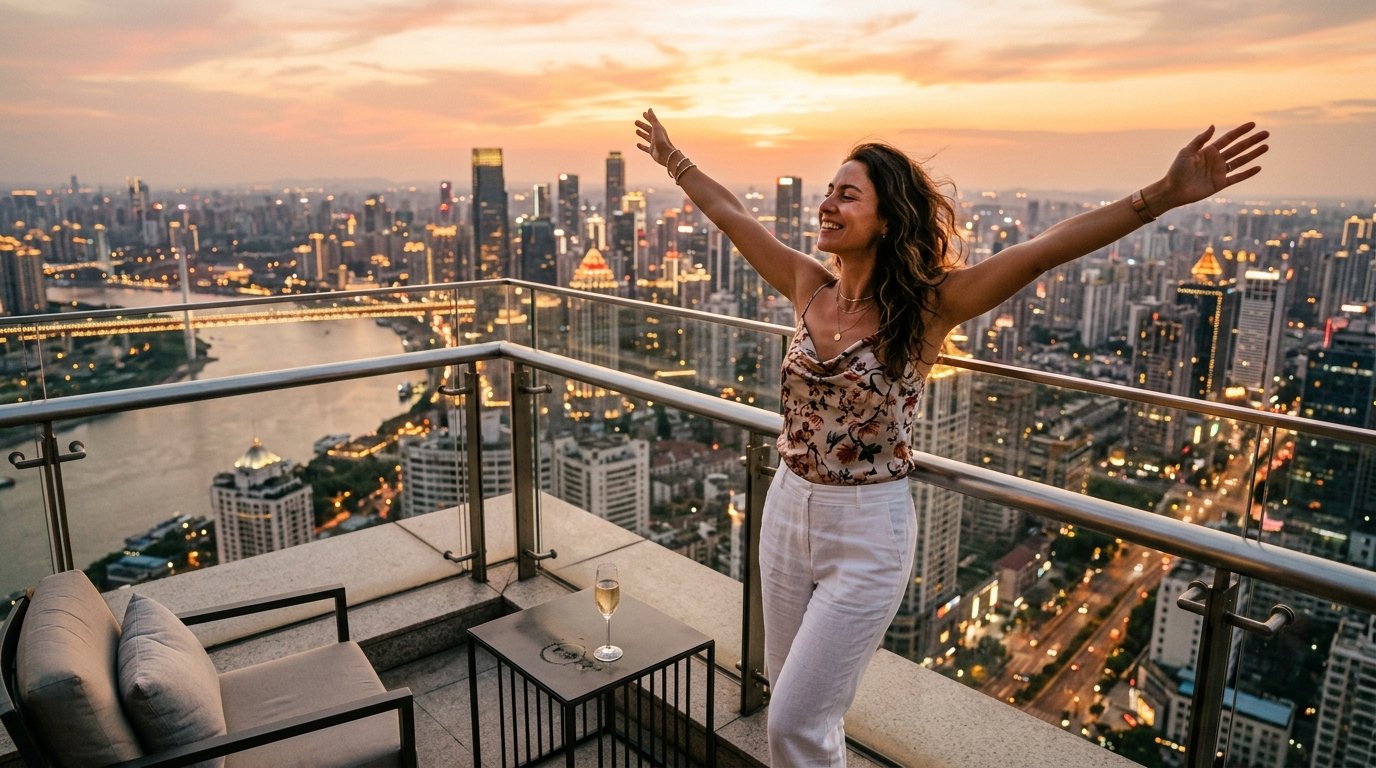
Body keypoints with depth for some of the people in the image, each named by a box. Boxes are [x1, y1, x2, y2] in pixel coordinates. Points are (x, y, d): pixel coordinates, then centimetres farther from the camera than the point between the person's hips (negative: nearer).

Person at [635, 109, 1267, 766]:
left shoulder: (926, 305, -14)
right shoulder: (809, 287, -1)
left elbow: (1045, 249, -25)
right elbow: (729, 213, 11)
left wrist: (1164, 194, -34)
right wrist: (673, 160, 22)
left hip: (868, 531, -5)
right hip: (787, 509, 6)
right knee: (789, 694, 22)